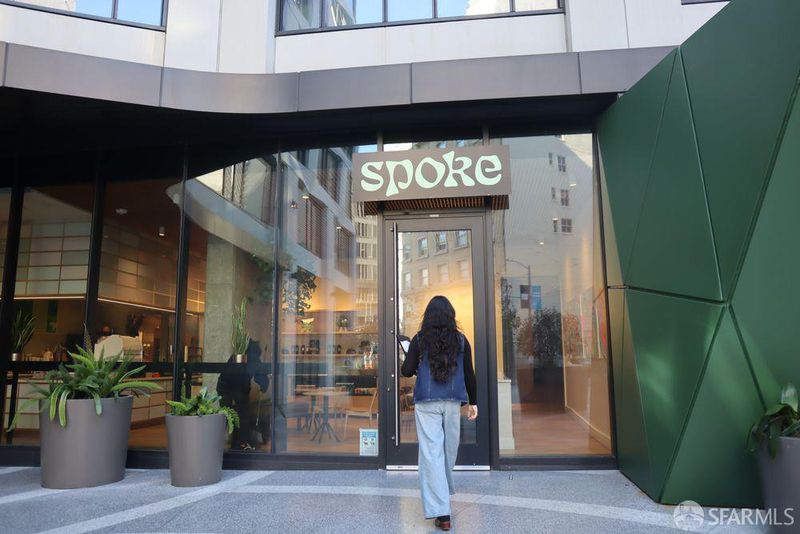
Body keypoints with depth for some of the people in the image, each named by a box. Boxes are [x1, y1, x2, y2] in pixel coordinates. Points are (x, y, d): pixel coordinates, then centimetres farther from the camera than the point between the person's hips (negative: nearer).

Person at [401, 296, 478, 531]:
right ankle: (445, 490, 41)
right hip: (452, 402, 2)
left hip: (426, 403, -2)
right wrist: (473, 402, 14)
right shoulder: (461, 340, 3)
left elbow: (406, 371, -3)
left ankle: (440, 512, -9)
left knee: (431, 452, -4)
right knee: (449, 449, 19)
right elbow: (469, 374, 5)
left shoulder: (420, 339, -2)